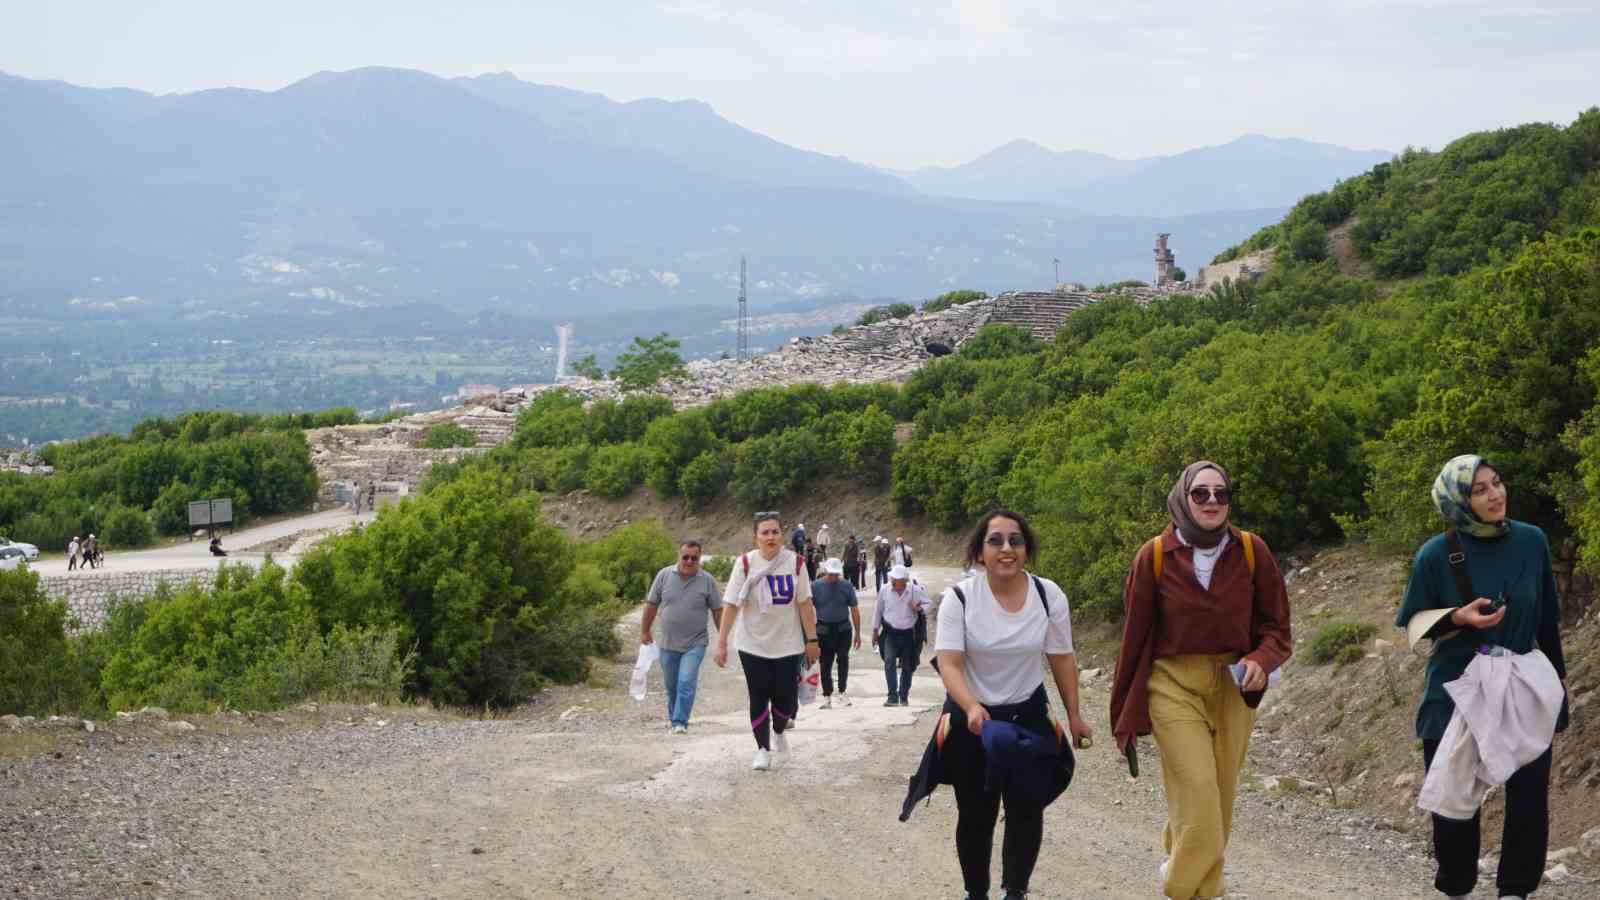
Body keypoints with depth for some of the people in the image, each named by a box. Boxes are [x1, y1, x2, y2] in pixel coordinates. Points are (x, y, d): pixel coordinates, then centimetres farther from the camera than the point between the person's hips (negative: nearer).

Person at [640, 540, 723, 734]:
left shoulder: (707, 580, -5)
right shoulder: (664, 575, -2)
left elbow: (717, 611, 1)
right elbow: (651, 604, 6)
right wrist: (645, 632, 9)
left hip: (695, 644, -2)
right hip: (668, 644, 2)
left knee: (686, 683, -15)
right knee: (671, 686, 14)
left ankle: (680, 722, -11)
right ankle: (672, 717, 34)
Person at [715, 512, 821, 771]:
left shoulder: (795, 563, -6)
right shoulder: (745, 564, -9)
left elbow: (804, 603, -1)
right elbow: (731, 605, -9)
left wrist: (812, 639, -3)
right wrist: (721, 643, -12)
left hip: (788, 644, 1)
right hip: (753, 645, -1)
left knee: (786, 698, 4)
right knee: (758, 699, 1)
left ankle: (778, 731, 35)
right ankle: (763, 749, 16)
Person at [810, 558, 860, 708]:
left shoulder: (847, 586, 3)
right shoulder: (815, 586, -1)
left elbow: (854, 610, 8)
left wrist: (857, 633, 6)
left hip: (843, 629, 0)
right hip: (824, 629, 0)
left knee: (843, 657, -17)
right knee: (825, 663, 3)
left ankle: (842, 692, -8)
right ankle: (827, 696, 14)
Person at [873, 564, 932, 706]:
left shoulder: (915, 591, -8)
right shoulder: (884, 590, -5)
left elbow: (929, 604, 3)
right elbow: (878, 610, 8)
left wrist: (919, 608, -20)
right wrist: (875, 630, 12)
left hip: (908, 634, 1)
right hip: (890, 633, 0)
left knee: (907, 666, 9)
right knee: (889, 661, -20)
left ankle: (903, 697, 26)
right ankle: (893, 696, -22)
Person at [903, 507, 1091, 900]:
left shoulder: (1049, 596, -9)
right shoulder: (959, 597, -15)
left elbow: (1062, 658, 3)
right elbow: (949, 664, -21)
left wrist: (1074, 715, 6)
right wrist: (972, 708, -38)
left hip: (1028, 716, 1)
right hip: (971, 718, -1)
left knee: (1027, 810, -4)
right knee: (976, 815, 8)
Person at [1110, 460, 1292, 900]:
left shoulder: (1252, 551, -2)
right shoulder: (1154, 556, -6)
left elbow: (1276, 627, 7)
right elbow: (1134, 637, 3)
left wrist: (1261, 659, -16)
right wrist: (1124, 716, 8)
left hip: (1234, 687, 3)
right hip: (1174, 686, -3)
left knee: (1219, 800, 9)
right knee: (1198, 794, -15)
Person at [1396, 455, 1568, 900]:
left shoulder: (1531, 541, -2)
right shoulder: (1436, 555, -10)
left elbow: (1548, 620, 8)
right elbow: (1414, 623, -1)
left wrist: (1558, 677, 12)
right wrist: (1458, 618, -19)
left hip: (1525, 691, 2)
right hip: (1456, 695, -2)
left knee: (1530, 799, -4)